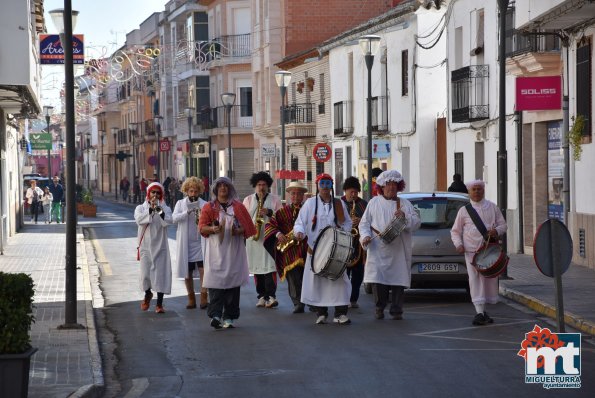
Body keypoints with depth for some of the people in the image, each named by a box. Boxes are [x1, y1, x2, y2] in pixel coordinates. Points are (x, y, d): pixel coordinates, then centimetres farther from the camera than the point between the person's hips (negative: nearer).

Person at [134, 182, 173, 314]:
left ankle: (159, 303, 1)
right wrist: (150, 210, -26)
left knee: (161, 273, -5)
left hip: (160, 246, 0)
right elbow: (139, 219, -14)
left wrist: (160, 211, -28)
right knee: (145, 273, -1)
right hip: (146, 245, 0)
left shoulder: (165, 209, 6)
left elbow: (168, 222, -13)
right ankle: (147, 294, 29)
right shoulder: (141, 208, 6)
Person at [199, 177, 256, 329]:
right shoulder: (209, 207, 9)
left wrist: (239, 230, -11)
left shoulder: (238, 207, 11)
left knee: (232, 282, -1)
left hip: (233, 250, 1)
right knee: (215, 282, -12)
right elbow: (202, 227, 3)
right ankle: (215, 315, -18)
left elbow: (247, 226, 9)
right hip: (215, 250, -1)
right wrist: (212, 229, -17)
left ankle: (229, 317, 4)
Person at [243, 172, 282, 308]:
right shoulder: (248, 200, 14)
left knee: (270, 267, -12)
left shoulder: (274, 200, 9)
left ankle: (271, 296, -17)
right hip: (253, 238, 2)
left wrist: (270, 212, -12)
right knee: (257, 268, 3)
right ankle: (261, 296, 9)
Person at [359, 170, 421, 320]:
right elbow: (364, 223, 11)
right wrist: (365, 235, -7)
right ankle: (380, 308, 8)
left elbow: (417, 223, 9)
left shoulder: (405, 204, 15)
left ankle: (396, 311, 6)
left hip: (399, 251, 1)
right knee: (377, 280, -9)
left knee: (398, 281, -3)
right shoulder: (374, 202, 13)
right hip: (378, 250, -1)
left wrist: (405, 216, -9)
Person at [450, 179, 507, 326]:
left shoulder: (492, 207, 11)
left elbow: (503, 224, 12)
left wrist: (496, 231, -10)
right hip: (471, 250, -2)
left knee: (490, 279, 5)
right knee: (475, 280, -11)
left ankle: (482, 310, 19)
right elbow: (455, 231, 10)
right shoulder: (464, 210, 7)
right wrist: (458, 244, -8)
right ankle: (480, 312, -14)